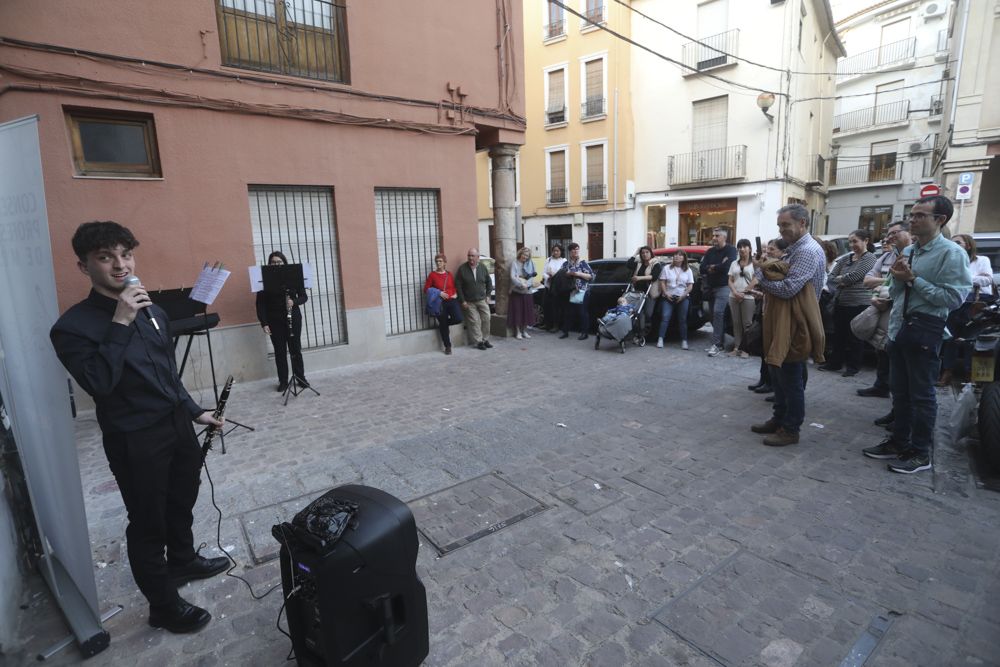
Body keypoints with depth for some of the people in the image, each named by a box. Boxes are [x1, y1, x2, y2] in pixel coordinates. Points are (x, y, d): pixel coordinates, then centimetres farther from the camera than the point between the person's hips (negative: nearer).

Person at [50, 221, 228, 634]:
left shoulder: (153, 312, 5)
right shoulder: (74, 326, -13)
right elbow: (98, 384, -27)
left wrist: (195, 412, 15)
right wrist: (119, 325, -27)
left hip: (177, 426, 6)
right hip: (135, 441, -6)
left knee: (182, 502, 23)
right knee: (148, 522, 8)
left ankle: (183, 561, 48)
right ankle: (163, 605, 27)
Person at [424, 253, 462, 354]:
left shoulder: (449, 274, 8)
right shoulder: (432, 275, -2)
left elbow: (454, 287, 20)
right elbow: (426, 289, -1)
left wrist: (455, 294, 0)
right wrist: (438, 293, -12)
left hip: (452, 301, 3)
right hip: (440, 303, -2)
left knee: (458, 319, -16)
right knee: (443, 326, 4)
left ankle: (445, 323, 19)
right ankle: (447, 347, 21)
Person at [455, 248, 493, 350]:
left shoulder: (483, 267, 1)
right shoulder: (462, 269, -7)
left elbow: (489, 282, 13)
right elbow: (458, 286, -6)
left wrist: (487, 295, 6)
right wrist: (462, 301, -9)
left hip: (482, 300, 3)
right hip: (469, 302, -3)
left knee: (486, 319, 2)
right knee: (475, 322, -3)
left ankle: (485, 339, 16)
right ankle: (478, 341, 7)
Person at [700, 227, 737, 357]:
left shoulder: (730, 250, -4)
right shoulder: (709, 252, 15)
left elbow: (726, 267, -21)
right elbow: (701, 269, 3)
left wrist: (711, 268, -5)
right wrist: (717, 267, -12)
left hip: (724, 287, -7)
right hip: (711, 287, 7)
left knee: (718, 312, -18)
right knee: (716, 315, 8)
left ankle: (716, 344, -16)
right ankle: (721, 343, 15)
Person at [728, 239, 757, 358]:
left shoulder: (754, 263, 1)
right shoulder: (734, 264, 14)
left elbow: (755, 281, -6)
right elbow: (730, 281, 10)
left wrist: (743, 293, -10)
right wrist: (735, 292, -7)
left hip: (748, 297, -4)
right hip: (734, 297, 4)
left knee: (747, 323, -5)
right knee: (736, 323, 5)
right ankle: (736, 347, 7)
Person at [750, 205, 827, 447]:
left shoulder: (808, 252, -17)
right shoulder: (793, 249, 15)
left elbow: (788, 288, -23)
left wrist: (762, 278, -10)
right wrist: (765, 271, -1)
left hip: (794, 325, -10)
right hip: (780, 321, 10)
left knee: (791, 379, 1)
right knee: (777, 374, 17)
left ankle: (791, 429, 12)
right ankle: (779, 419, 30)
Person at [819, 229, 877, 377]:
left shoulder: (869, 258, -6)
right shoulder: (845, 258, 11)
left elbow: (853, 276, -17)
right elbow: (830, 279, 6)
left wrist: (840, 279, 0)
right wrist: (843, 282, -12)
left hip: (859, 304, -6)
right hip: (840, 302, 6)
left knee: (855, 337, 4)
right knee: (838, 334, 12)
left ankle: (853, 366, 14)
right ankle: (834, 362, 22)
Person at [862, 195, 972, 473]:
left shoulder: (952, 253, -11)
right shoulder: (908, 251, 11)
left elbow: (954, 297, -19)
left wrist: (913, 279, -18)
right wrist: (897, 277, -6)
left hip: (925, 329, -7)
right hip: (898, 326, 8)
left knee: (921, 394, 3)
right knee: (900, 391, 16)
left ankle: (921, 453, 17)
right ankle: (898, 442, 29)